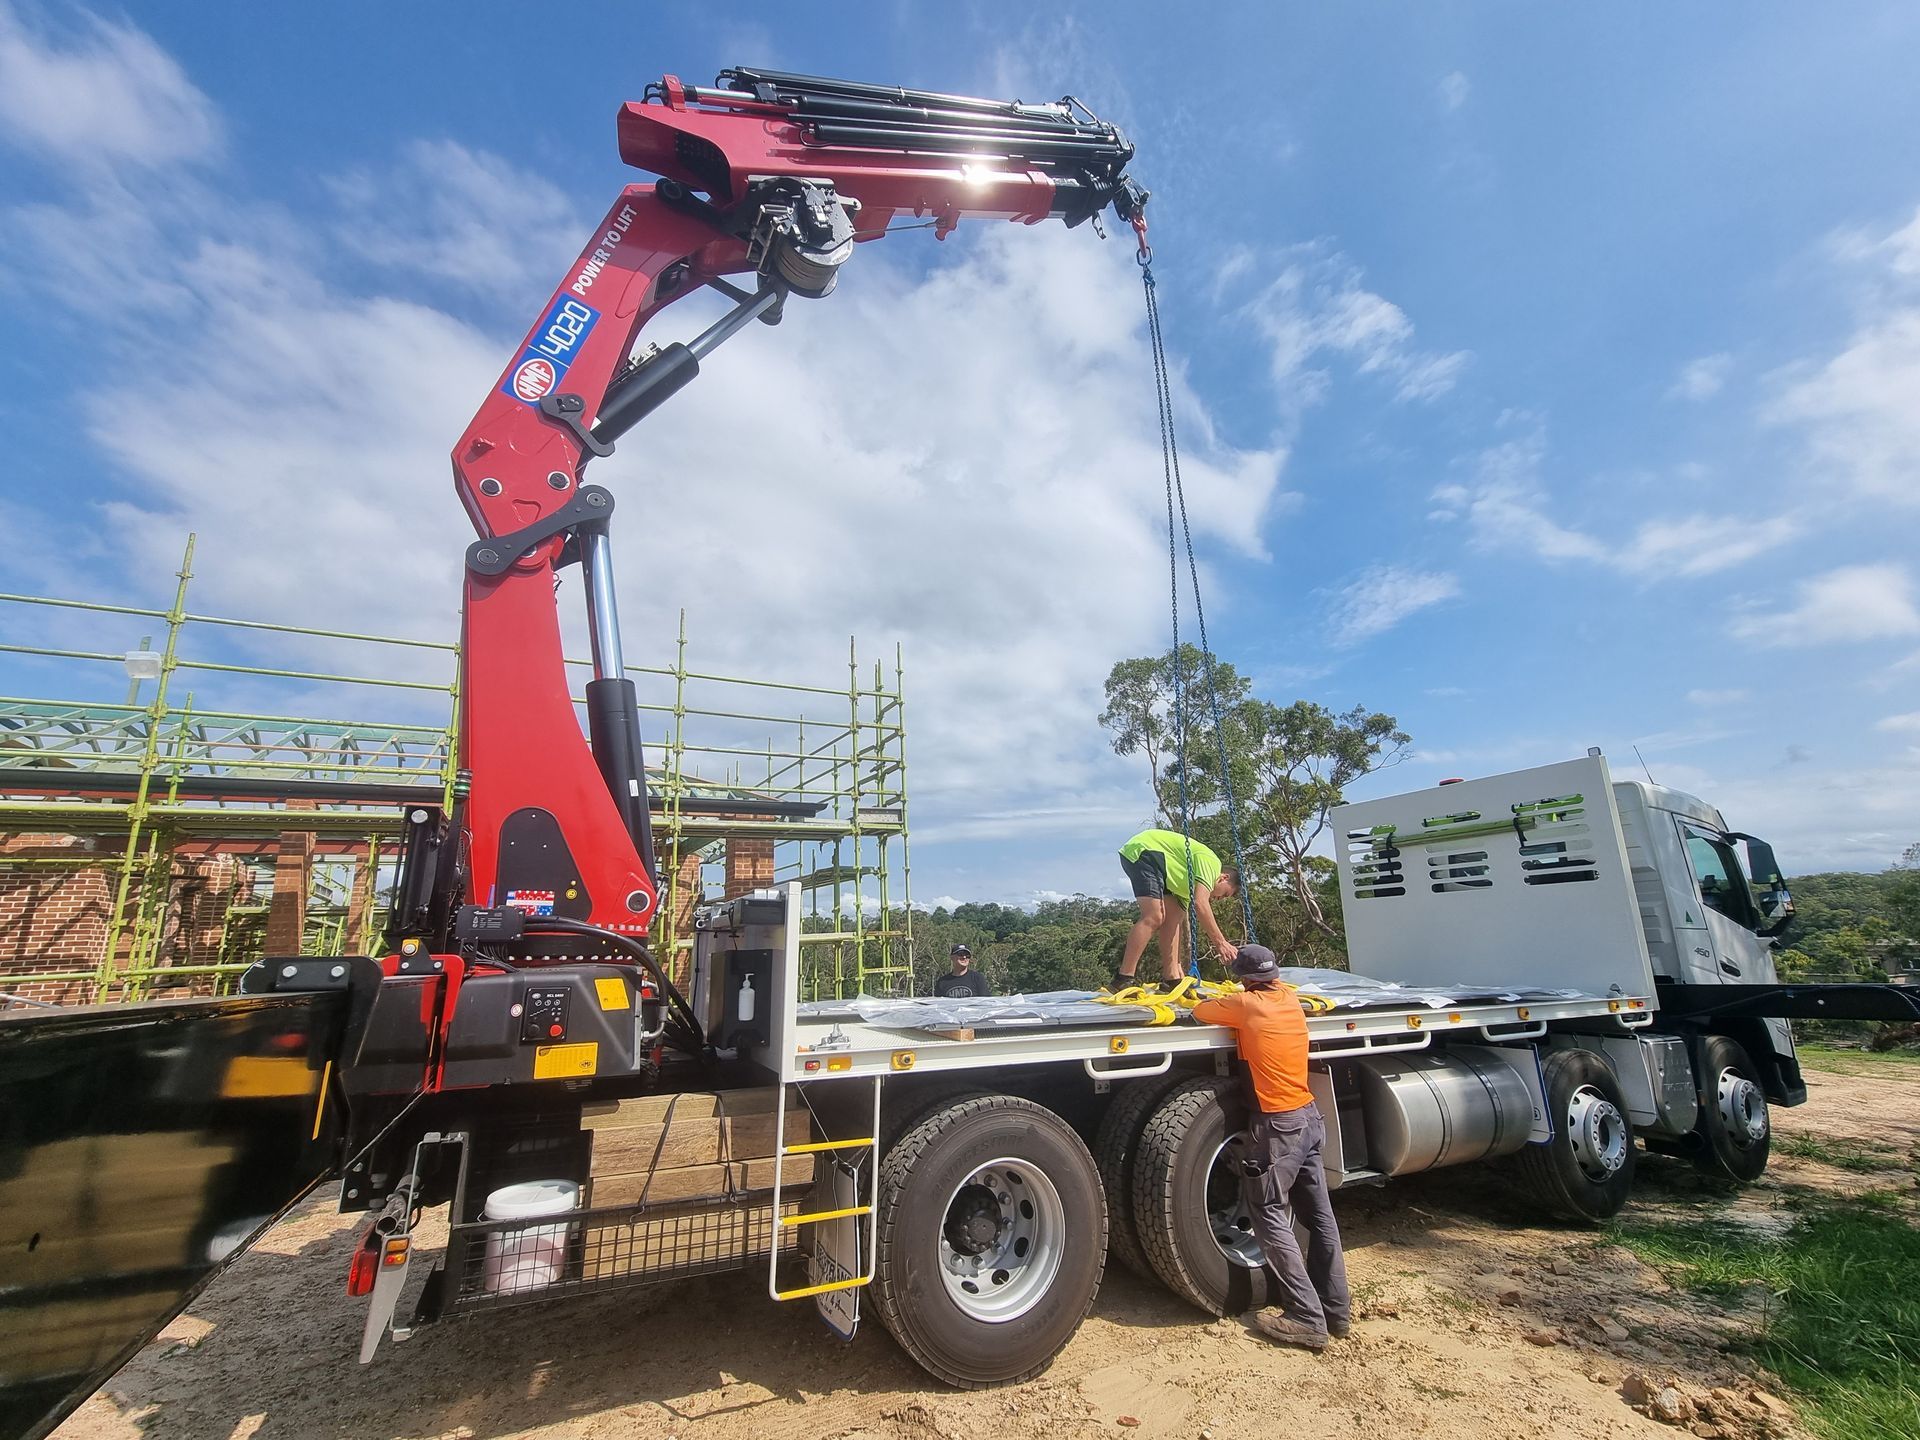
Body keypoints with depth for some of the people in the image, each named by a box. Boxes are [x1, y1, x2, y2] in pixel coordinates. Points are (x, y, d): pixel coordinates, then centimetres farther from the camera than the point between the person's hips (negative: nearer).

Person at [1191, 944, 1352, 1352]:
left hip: (1278, 1126, -8)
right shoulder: (1289, 998, 5)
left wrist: (1219, 1000, 15)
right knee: (1319, 1216, 15)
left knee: (1271, 1218, 1)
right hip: (1310, 1118, 8)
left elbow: (1200, 1011, -3)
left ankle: (1306, 1318, 2)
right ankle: (1336, 1309, 24)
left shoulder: (1246, 1004, -13)